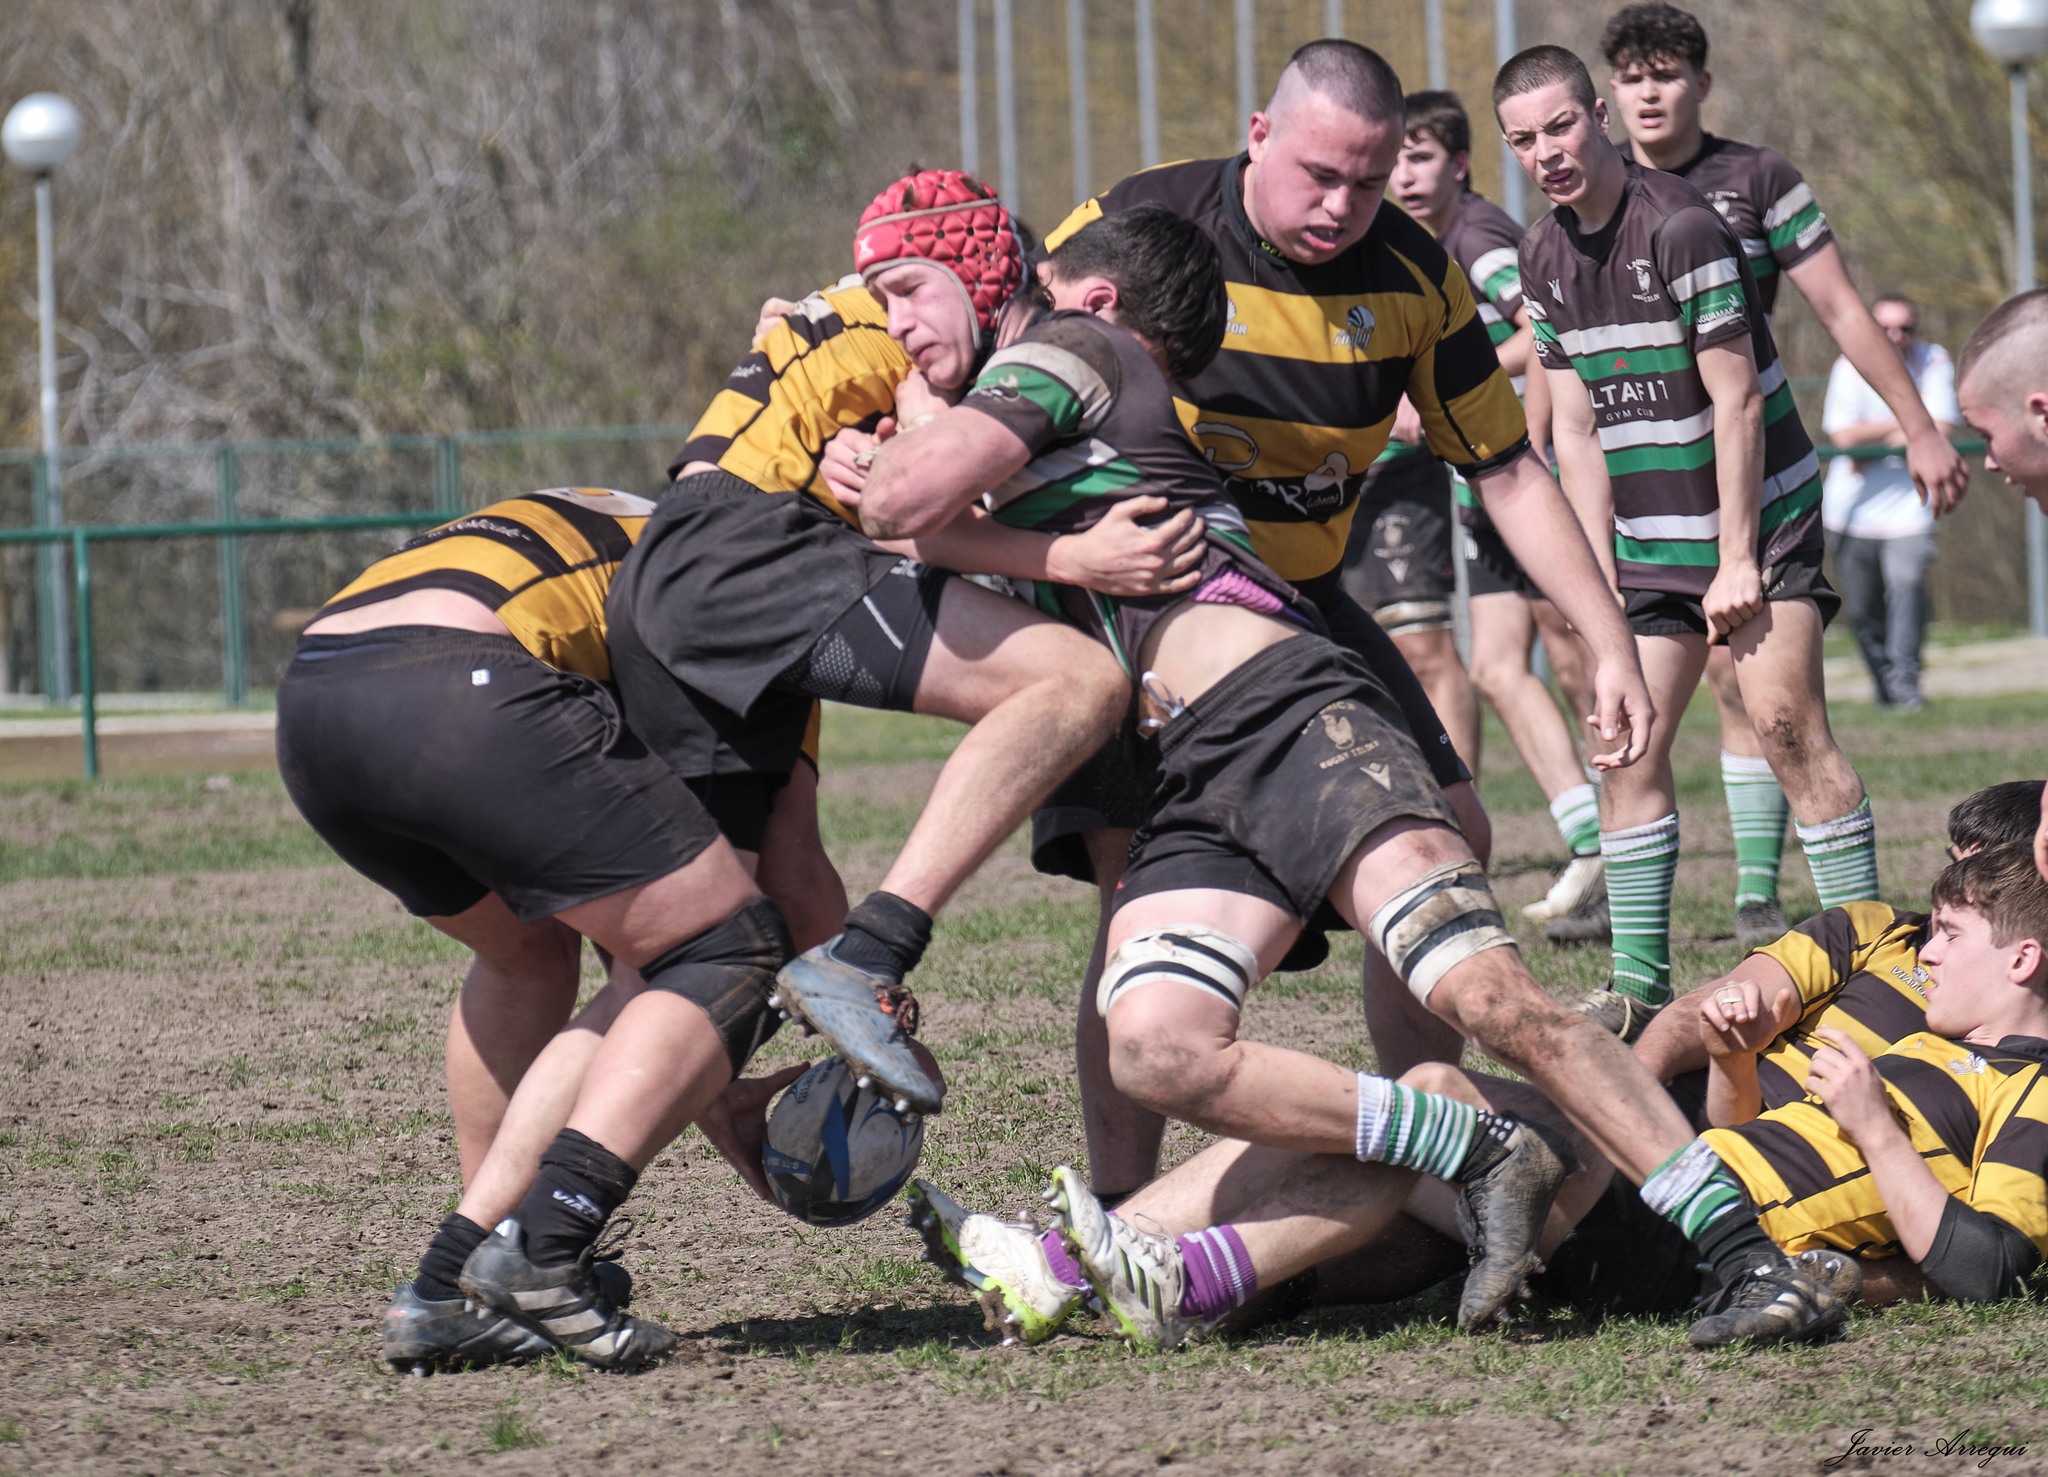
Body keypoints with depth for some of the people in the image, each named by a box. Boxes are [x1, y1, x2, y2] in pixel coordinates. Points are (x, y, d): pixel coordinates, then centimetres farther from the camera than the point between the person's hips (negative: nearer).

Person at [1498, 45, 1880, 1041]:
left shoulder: (1679, 229, -17)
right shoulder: (1544, 257, 5)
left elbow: (1735, 399, -17)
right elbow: (1576, 429, 8)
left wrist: (1738, 559, -18)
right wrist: (1601, 581, 3)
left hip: (1758, 513, -6)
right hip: (1649, 538, 6)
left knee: (1784, 717, -16)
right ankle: (1639, 979, 7)